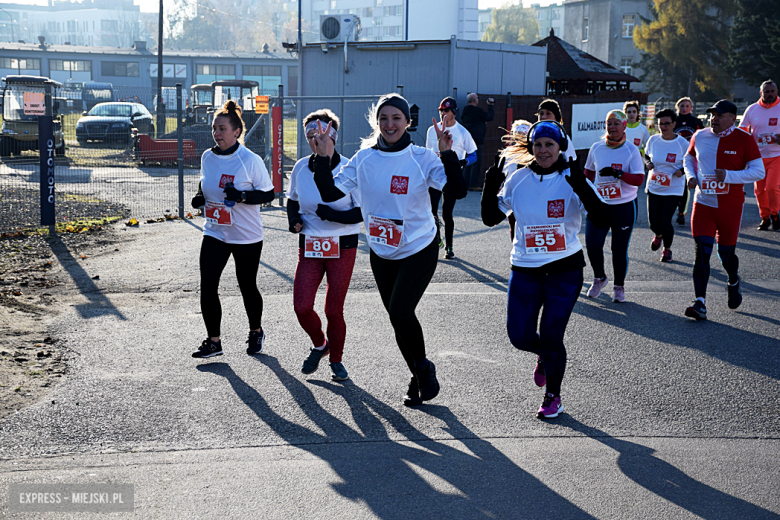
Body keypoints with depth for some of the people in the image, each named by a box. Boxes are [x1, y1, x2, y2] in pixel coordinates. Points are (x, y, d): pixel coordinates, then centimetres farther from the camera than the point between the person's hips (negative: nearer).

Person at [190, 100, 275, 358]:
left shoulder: (250, 160, -14)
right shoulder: (207, 157, 2)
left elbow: (269, 193, -11)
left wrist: (242, 196, -26)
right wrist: (200, 197, -2)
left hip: (246, 236, -4)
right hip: (214, 233, 4)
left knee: (247, 287, 10)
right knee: (207, 287, -5)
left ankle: (256, 332, 35)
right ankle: (213, 341, 8)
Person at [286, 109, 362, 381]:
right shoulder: (300, 168, 0)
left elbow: (362, 213, -10)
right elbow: (292, 199, 18)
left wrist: (332, 215, -24)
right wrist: (294, 219, -1)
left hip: (342, 247, -3)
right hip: (309, 247, 3)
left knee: (334, 310, -1)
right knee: (302, 307, -7)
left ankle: (336, 360, 23)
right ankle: (319, 344, 24)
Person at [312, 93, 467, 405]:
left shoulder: (422, 158, -13)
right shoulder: (364, 159, -3)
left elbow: (458, 191, -23)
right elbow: (330, 193, -5)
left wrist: (447, 153, -33)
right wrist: (323, 158, -17)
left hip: (419, 251, -4)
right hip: (382, 253, 5)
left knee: (400, 312, -19)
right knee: (397, 318, 12)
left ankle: (424, 368, 8)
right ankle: (419, 378, 33)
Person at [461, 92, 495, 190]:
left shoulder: (465, 111, 10)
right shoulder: (478, 111, -15)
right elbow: (490, 117, -8)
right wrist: (490, 105, 6)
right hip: (477, 140, -8)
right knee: (476, 163, -4)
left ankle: (465, 183, 16)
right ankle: (474, 184, -5)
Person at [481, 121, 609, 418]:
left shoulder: (572, 179, -8)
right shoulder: (518, 179, 1)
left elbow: (602, 220, -18)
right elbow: (490, 218, 4)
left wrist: (581, 187, -30)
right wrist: (491, 184, -11)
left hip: (564, 270, -3)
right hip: (525, 270, 3)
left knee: (551, 337, -2)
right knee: (520, 336, 4)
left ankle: (553, 397, 21)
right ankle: (545, 356, 41)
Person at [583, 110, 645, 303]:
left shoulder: (631, 150, -6)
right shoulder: (596, 148, 4)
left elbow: (639, 179, -14)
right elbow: (589, 173, 18)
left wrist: (617, 173, -28)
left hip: (624, 206, -2)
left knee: (620, 249, 2)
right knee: (592, 244, -8)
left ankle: (619, 286, 22)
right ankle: (599, 278, 19)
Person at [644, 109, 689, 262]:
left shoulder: (682, 143, -9)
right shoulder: (653, 140, -1)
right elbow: (647, 155, 16)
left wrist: (682, 170, -19)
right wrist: (648, 163, -6)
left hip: (673, 188, -3)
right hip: (654, 187, 3)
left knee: (665, 222, -9)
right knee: (653, 222, 4)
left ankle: (667, 249, 18)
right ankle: (658, 235, 43)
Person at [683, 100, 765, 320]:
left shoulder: (744, 139, -6)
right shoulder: (700, 137, 5)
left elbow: (759, 171, -7)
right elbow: (688, 158, 24)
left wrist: (729, 176, -20)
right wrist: (691, 176, 3)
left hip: (730, 205, -2)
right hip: (703, 203, 2)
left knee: (726, 253, 7)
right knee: (702, 252, -10)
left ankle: (734, 283, 42)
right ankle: (700, 303, -11)